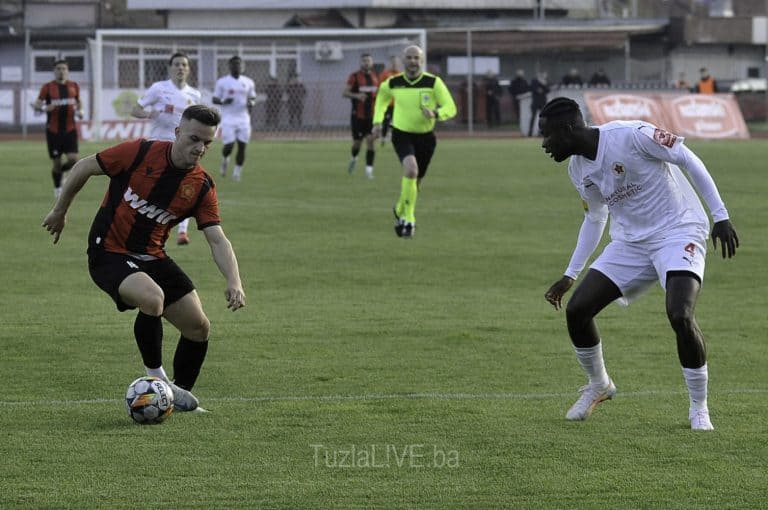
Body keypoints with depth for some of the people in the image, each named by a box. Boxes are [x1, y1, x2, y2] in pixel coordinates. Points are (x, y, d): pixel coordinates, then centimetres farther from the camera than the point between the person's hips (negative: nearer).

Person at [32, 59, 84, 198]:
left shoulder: (74, 86, 6)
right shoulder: (48, 87, -3)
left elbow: (78, 101, 23)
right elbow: (36, 105, -2)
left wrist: (79, 111, 2)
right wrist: (44, 108, -24)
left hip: (70, 129, 2)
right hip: (53, 130, -2)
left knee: (73, 159, -12)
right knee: (56, 162, 2)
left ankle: (60, 171, 21)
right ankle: (57, 189, 23)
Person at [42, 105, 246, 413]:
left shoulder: (202, 187, -6)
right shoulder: (139, 153, -17)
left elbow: (217, 240, -11)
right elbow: (84, 168, -4)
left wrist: (233, 282, -27)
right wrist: (60, 211, 5)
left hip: (153, 258, 5)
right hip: (109, 253, -5)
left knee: (199, 327, 0)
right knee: (152, 298, -33)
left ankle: (180, 391, 24)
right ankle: (154, 375, -13)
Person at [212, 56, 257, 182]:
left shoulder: (248, 82, 8)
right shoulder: (222, 82, 0)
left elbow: (253, 98, 17)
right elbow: (215, 100, 2)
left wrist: (251, 103, -6)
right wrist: (223, 102, -19)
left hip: (244, 119, 3)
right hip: (228, 119, -3)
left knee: (242, 146, -3)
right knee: (229, 146, -11)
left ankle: (237, 173, 10)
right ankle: (224, 160, 22)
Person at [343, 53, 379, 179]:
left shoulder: (375, 76, 10)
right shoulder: (354, 76, -4)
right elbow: (345, 93, -9)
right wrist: (356, 95, -26)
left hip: (372, 115, 2)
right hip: (358, 115, -2)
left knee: (370, 140, -10)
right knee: (357, 141, 5)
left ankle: (369, 168, -9)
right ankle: (353, 158, 37)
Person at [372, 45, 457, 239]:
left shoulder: (433, 82, -10)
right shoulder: (393, 83, -5)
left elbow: (450, 108, -12)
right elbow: (382, 96, 18)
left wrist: (435, 113, -33)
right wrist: (377, 121, 10)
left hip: (425, 137, 2)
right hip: (402, 135, -2)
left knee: (414, 180, 13)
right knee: (411, 169, -28)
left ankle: (400, 211, 44)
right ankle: (408, 219, -19)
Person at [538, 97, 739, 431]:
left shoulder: (631, 136, -20)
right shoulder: (578, 168, 4)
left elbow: (688, 159, -14)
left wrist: (720, 216, -16)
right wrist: (570, 275, 19)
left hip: (678, 231, -7)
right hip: (630, 241, 7)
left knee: (680, 316, -28)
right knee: (576, 310, -5)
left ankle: (699, 408, -9)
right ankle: (599, 386, 21)